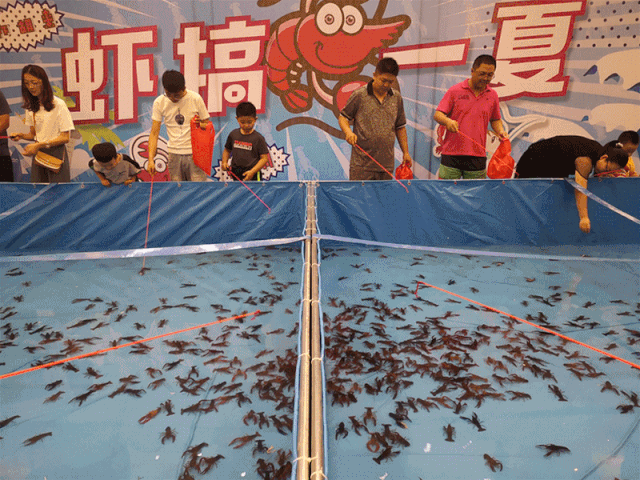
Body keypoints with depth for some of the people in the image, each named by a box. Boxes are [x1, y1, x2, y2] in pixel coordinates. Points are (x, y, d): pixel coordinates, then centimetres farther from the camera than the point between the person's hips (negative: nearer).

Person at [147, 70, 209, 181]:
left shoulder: (195, 98, -2)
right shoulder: (159, 102, 2)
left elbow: (207, 125, 6)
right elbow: (154, 133, 1)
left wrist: (200, 125, -19)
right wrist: (151, 159, -10)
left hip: (194, 153, -2)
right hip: (173, 154, 2)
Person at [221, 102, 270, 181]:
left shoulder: (258, 138, -8)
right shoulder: (233, 134, 5)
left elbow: (264, 158, -9)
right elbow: (227, 150, 19)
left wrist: (252, 171, -19)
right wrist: (224, 162, 0)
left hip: (252, 175, -4)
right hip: (236, 174, 5)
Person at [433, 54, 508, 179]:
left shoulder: (492, 95, 12)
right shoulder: (455, 91, 2)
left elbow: (495, 120, 23)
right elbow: (437, 115, -1)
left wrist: (501, 131, 3)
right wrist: (447, 121, -22)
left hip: (478, 156, 3)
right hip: (451, 154, -2)